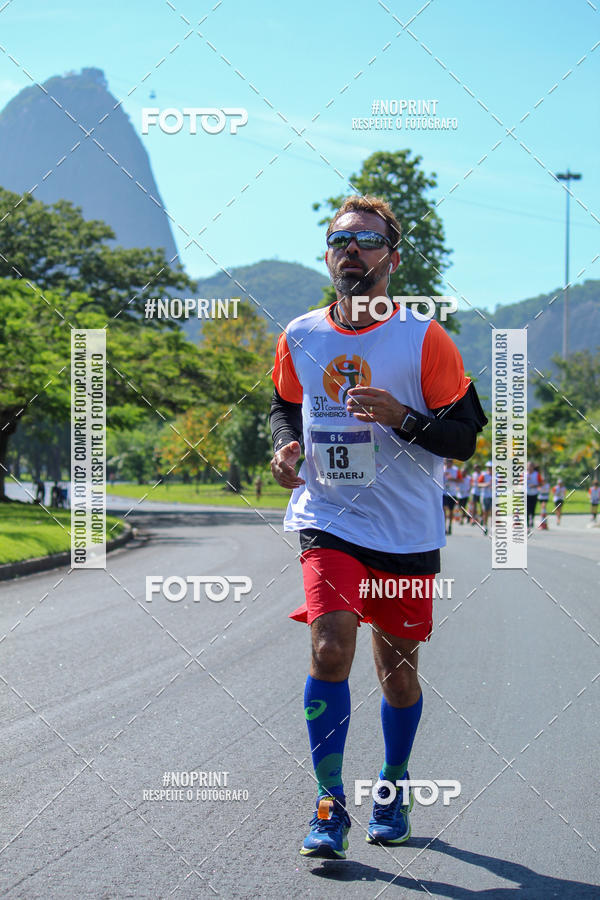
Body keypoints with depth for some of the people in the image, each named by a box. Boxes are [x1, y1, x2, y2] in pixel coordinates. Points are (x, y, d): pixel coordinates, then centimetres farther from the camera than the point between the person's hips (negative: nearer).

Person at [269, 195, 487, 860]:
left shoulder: (425, 340, -6)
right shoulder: (300, 338, 3)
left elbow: (465, 436, -5)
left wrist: (402, 418, -22)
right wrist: (284, 445, -1)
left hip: (407, 532, -1)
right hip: (327, 523, 1)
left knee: (397, 669, 9)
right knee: (330, 650, -18)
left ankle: (393, 788, 33)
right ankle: (330, 806, -8)